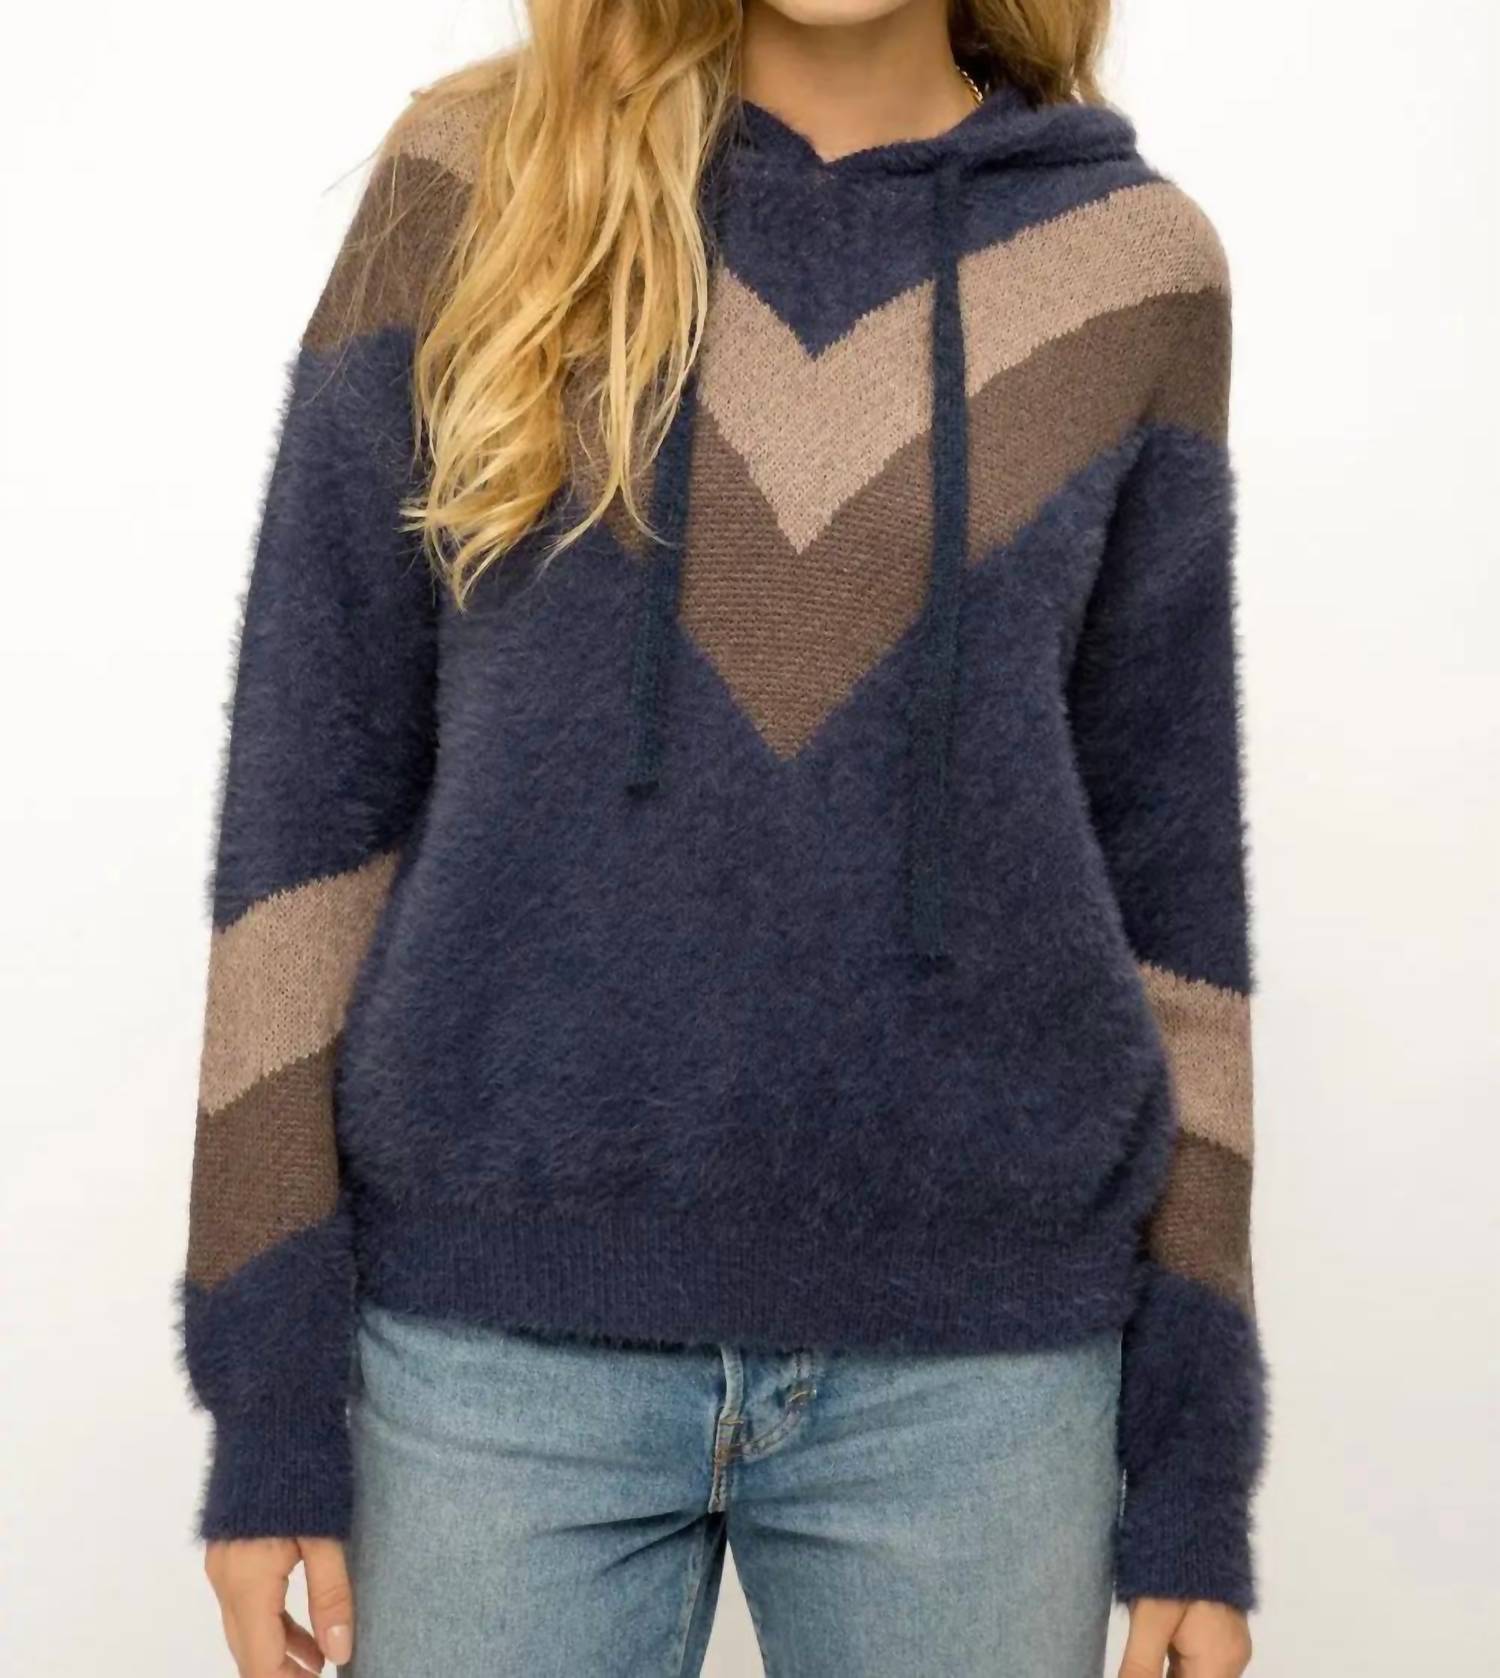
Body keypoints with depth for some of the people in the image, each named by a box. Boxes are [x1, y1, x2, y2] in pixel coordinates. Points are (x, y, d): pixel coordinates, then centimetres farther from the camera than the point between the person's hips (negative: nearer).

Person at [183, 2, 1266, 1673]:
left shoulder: (1127, 259, 2)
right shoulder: (475, 176, 0)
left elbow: (1162, 858, 5)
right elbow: (311, 784, -1)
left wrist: (1197, 1468, 4)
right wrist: (267, 1403, -3)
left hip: (973, 1349, 1)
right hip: (501, 1336, 0)